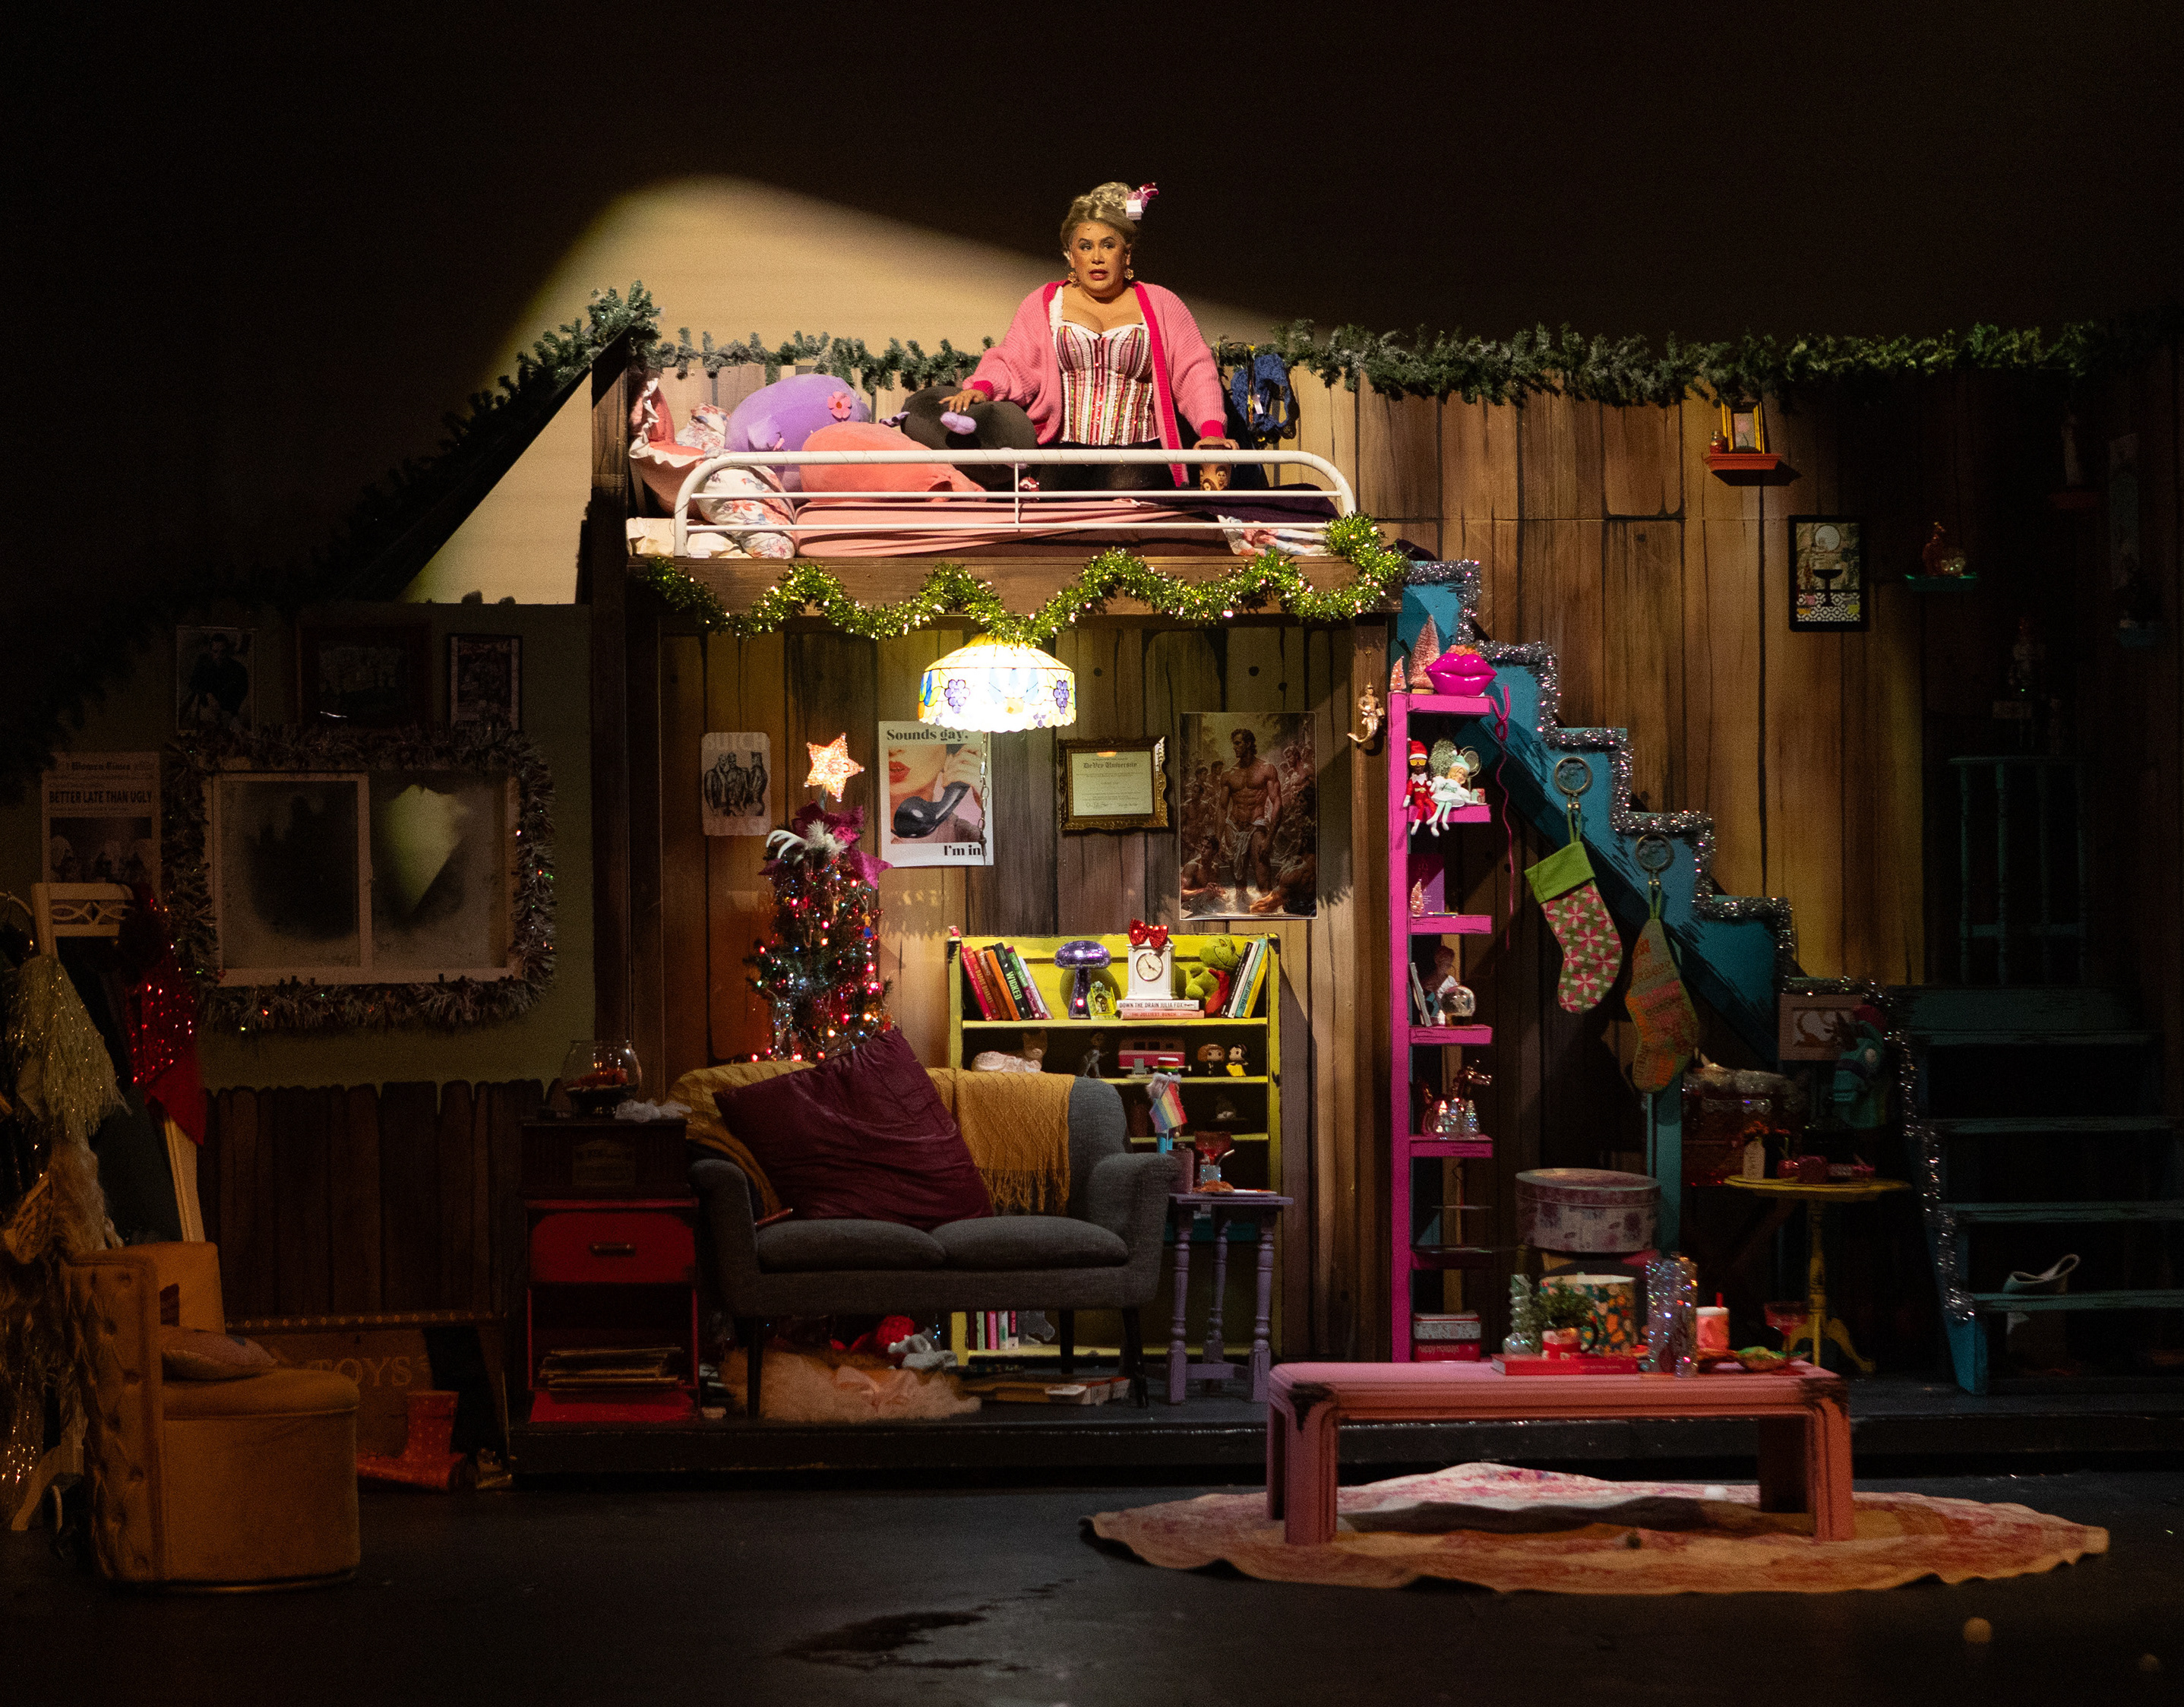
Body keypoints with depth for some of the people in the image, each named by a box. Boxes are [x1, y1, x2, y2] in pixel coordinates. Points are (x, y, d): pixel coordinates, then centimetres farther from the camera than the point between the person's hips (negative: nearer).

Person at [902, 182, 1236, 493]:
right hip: (1060, 458, 1)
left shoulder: (1160, 305, 15)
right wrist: (982, 388, -15)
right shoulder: (1042, 305, 18)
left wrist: (1211, 431, -9)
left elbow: (1194, 371, 9)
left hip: (1136, 461, -1)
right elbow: (1013, 364, 10)